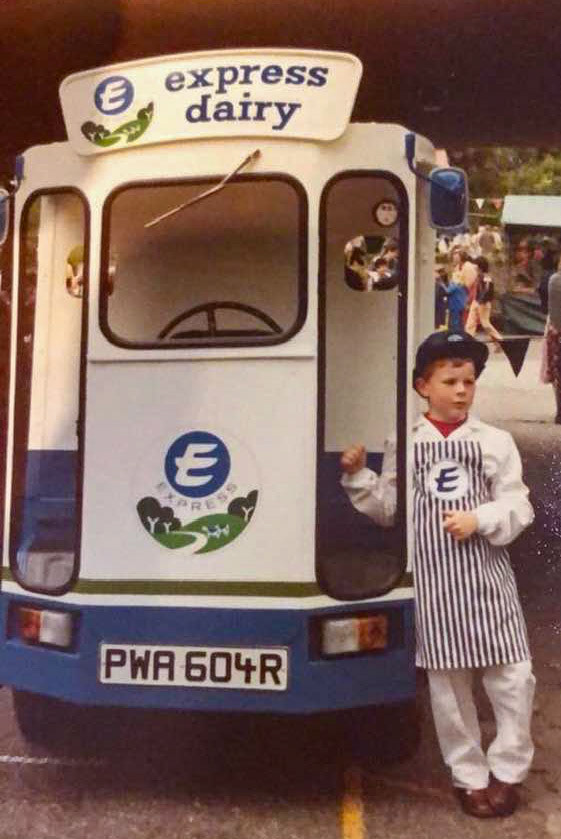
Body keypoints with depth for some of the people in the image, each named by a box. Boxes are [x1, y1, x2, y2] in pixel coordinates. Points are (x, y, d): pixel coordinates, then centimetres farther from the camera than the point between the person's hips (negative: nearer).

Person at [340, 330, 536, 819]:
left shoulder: (495, 442, 3)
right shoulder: (403, 444, 5)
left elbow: (519, 507, 0)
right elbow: (388, 512, 7)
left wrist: (479, 520, -17)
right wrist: (358, 476, -5)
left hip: (486, 574, 0)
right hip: (432, 577, 0)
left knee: (512, 675, 0)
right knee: (447, 681, 8)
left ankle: (508, 770, 22)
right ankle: (470, 777, 24)